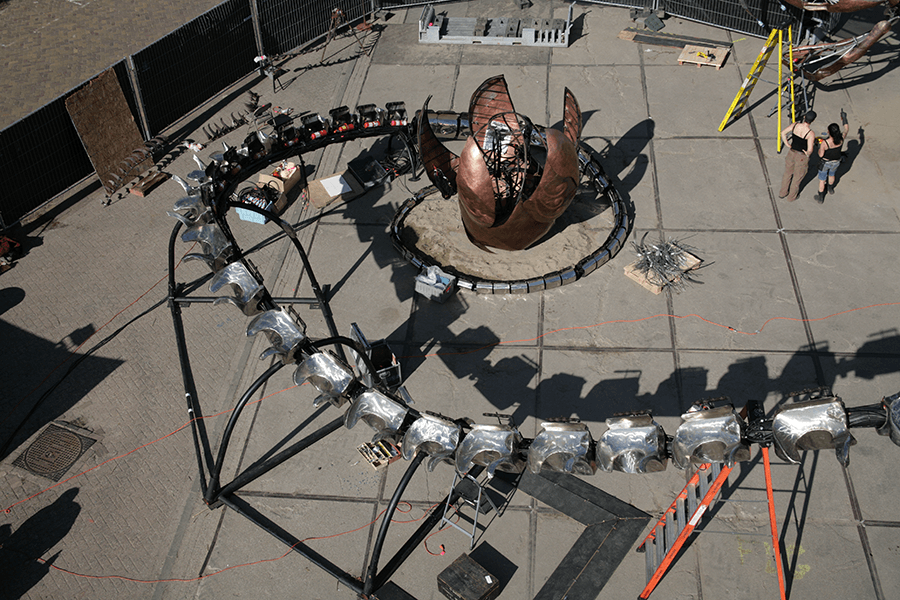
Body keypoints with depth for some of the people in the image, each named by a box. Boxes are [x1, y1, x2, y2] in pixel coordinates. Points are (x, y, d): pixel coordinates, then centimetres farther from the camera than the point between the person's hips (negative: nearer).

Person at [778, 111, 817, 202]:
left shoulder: (795, 125, -15)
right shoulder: (811, 134, -28)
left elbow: (783, 132, -9)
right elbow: (810, 150, -30)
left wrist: (787, 145, -2)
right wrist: (807, 154, -8)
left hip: (791, 153, 4)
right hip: (802, 157, -4)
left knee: (787, 173, 28)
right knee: (797, 177, 20)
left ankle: (783, 193, 46)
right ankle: (791, 197, 39)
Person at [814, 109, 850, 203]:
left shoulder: (825, 143, -38)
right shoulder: (841, 138, -26)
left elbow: (821, 155, -23)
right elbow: (847, 129, -5)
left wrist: (819, 147, -6)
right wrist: (844, 118, 0)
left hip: (825, 163, -4)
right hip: (836, 162, 4)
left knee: (822, 179, 19)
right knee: (831, 174, 35)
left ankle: (820, 198, 34)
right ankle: (830, 188, 62)